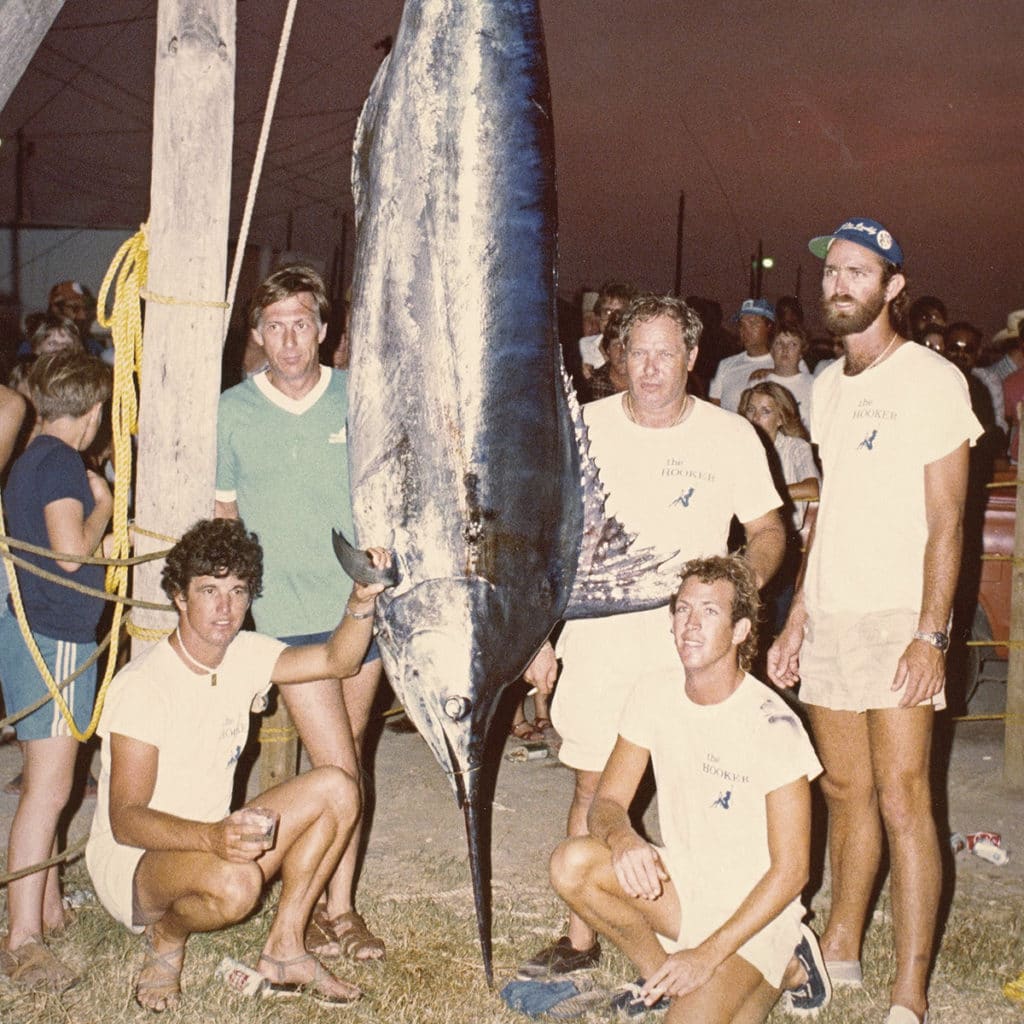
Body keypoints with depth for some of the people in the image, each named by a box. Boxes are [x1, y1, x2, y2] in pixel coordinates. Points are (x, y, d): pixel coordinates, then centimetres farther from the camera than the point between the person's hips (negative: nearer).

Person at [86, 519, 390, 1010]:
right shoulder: (142, 685, -22)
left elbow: (336, 660, -2)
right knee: (235, 883, -39)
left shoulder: (244, 655, 0)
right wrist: (213, 837, -43)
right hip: (130, 859, -7)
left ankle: (283, 951, -1)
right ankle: (166, 938, -3)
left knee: (336, 789, -8)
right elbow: (125, 820, -26)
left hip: (212, 844, 8)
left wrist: (361, 600, -23)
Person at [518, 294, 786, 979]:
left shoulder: (731, 435, 0)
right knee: (595, 792, 4)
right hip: (600, 636, 1)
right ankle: (581, 939, 17)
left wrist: (750, 575, -14)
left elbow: (768, 526, 8)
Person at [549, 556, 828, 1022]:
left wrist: (708, 955, -22)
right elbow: (606, 802, -1)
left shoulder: (772, 725, -20)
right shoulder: (654, 693, -5)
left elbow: (790, 871, -17)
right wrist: (622, 837, -26)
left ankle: (782, 969, 5)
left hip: (752, 906, -5)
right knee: (572, 864, -21)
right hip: (680, 882, 5)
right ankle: (662, 974, 3)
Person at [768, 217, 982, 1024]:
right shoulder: (828, 387, 15)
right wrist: (798, 616, 14)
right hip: (830, 615, 6)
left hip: (898, 616, -6)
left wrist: (930, 633, -18)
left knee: (901, 797, -8)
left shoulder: (931, 380, -6)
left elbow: (946, 520, -10)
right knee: (845, 790, 13)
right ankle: (840, 952, 25)